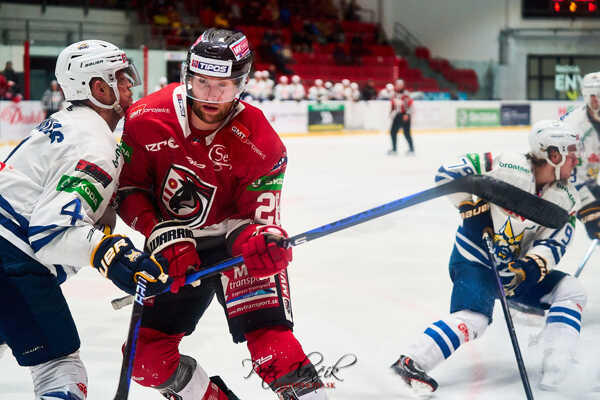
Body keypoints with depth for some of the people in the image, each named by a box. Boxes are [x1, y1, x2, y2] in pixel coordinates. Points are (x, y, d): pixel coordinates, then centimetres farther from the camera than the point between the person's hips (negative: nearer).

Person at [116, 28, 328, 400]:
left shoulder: (260, 145, -21)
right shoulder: (146, 119, -15)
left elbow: (258, 217, -16)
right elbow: (129, 188, -5)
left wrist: (264, 240, -40)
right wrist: (163, 235, -19)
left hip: (233, 243, -3)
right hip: (175, 249, 4)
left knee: (272, 348, -25)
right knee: (146, 356, 2)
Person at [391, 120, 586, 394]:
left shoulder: (566, 199, -1)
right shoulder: (510, 168, -21)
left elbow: (554, 243, -8)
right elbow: (447, 174, -19)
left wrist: (531, 266, -26)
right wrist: (472, 206, -23)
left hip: (516, 266, 7)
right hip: (474, 259, -7)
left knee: (570, 291, -6)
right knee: (473, 318, -28)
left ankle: (554, 371, -12)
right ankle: (410, 361, -24)